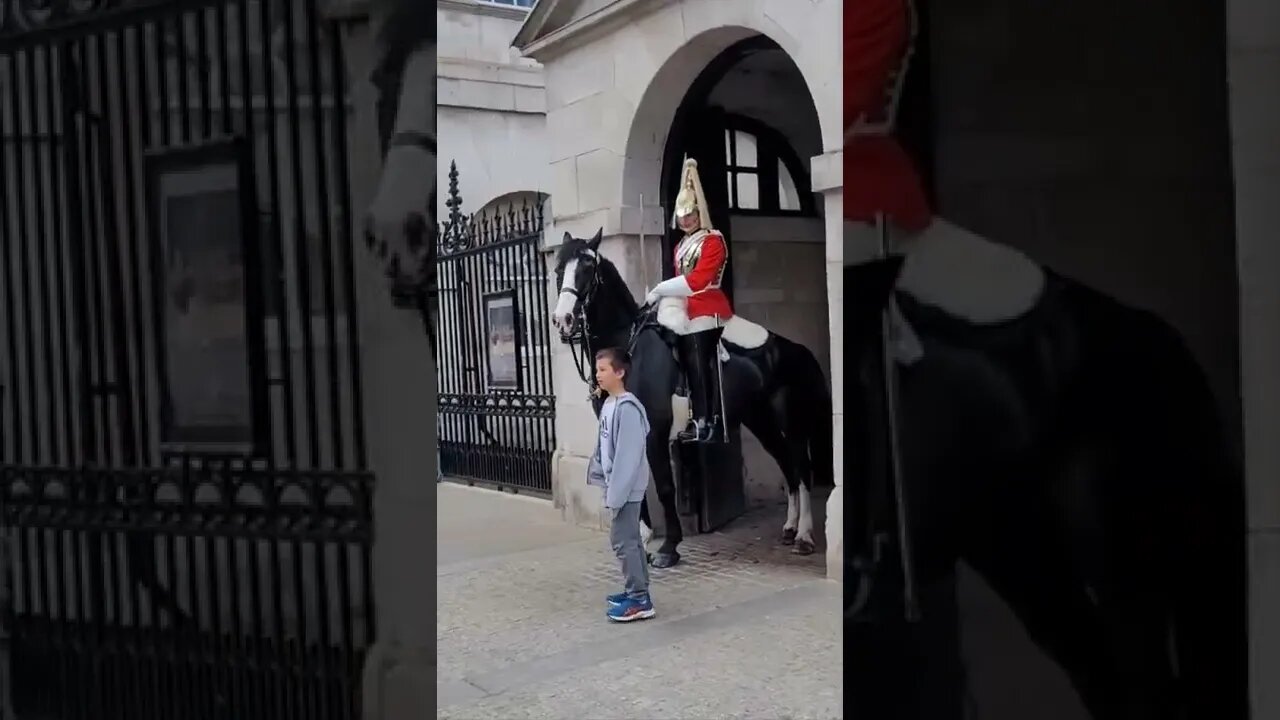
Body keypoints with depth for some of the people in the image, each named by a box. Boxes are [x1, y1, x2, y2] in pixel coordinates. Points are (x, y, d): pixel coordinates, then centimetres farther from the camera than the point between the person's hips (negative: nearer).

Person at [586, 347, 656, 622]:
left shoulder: (627, 408, -21)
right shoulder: (608, 404, 8)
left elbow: (628, 455, -24)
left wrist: (616, 493, -23)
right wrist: (597, 474, 14)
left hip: (626, 488, -10)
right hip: (618, 486, 10)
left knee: (623, 540, -6)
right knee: (630, 539, 16)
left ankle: (640, 600, 1)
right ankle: (636, 590, 26)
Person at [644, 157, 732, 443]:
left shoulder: (713, 241, -9)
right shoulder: (681, 246, 19)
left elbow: (697, 280, -19)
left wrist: (660, 290, -18)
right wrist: (661, 295, 0)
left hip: (707, 313, -9)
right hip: (684, 314, 9)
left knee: (706, 368, -9)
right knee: (691, 368, 11)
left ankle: (713, 423, -6)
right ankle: (699, 420, 18)